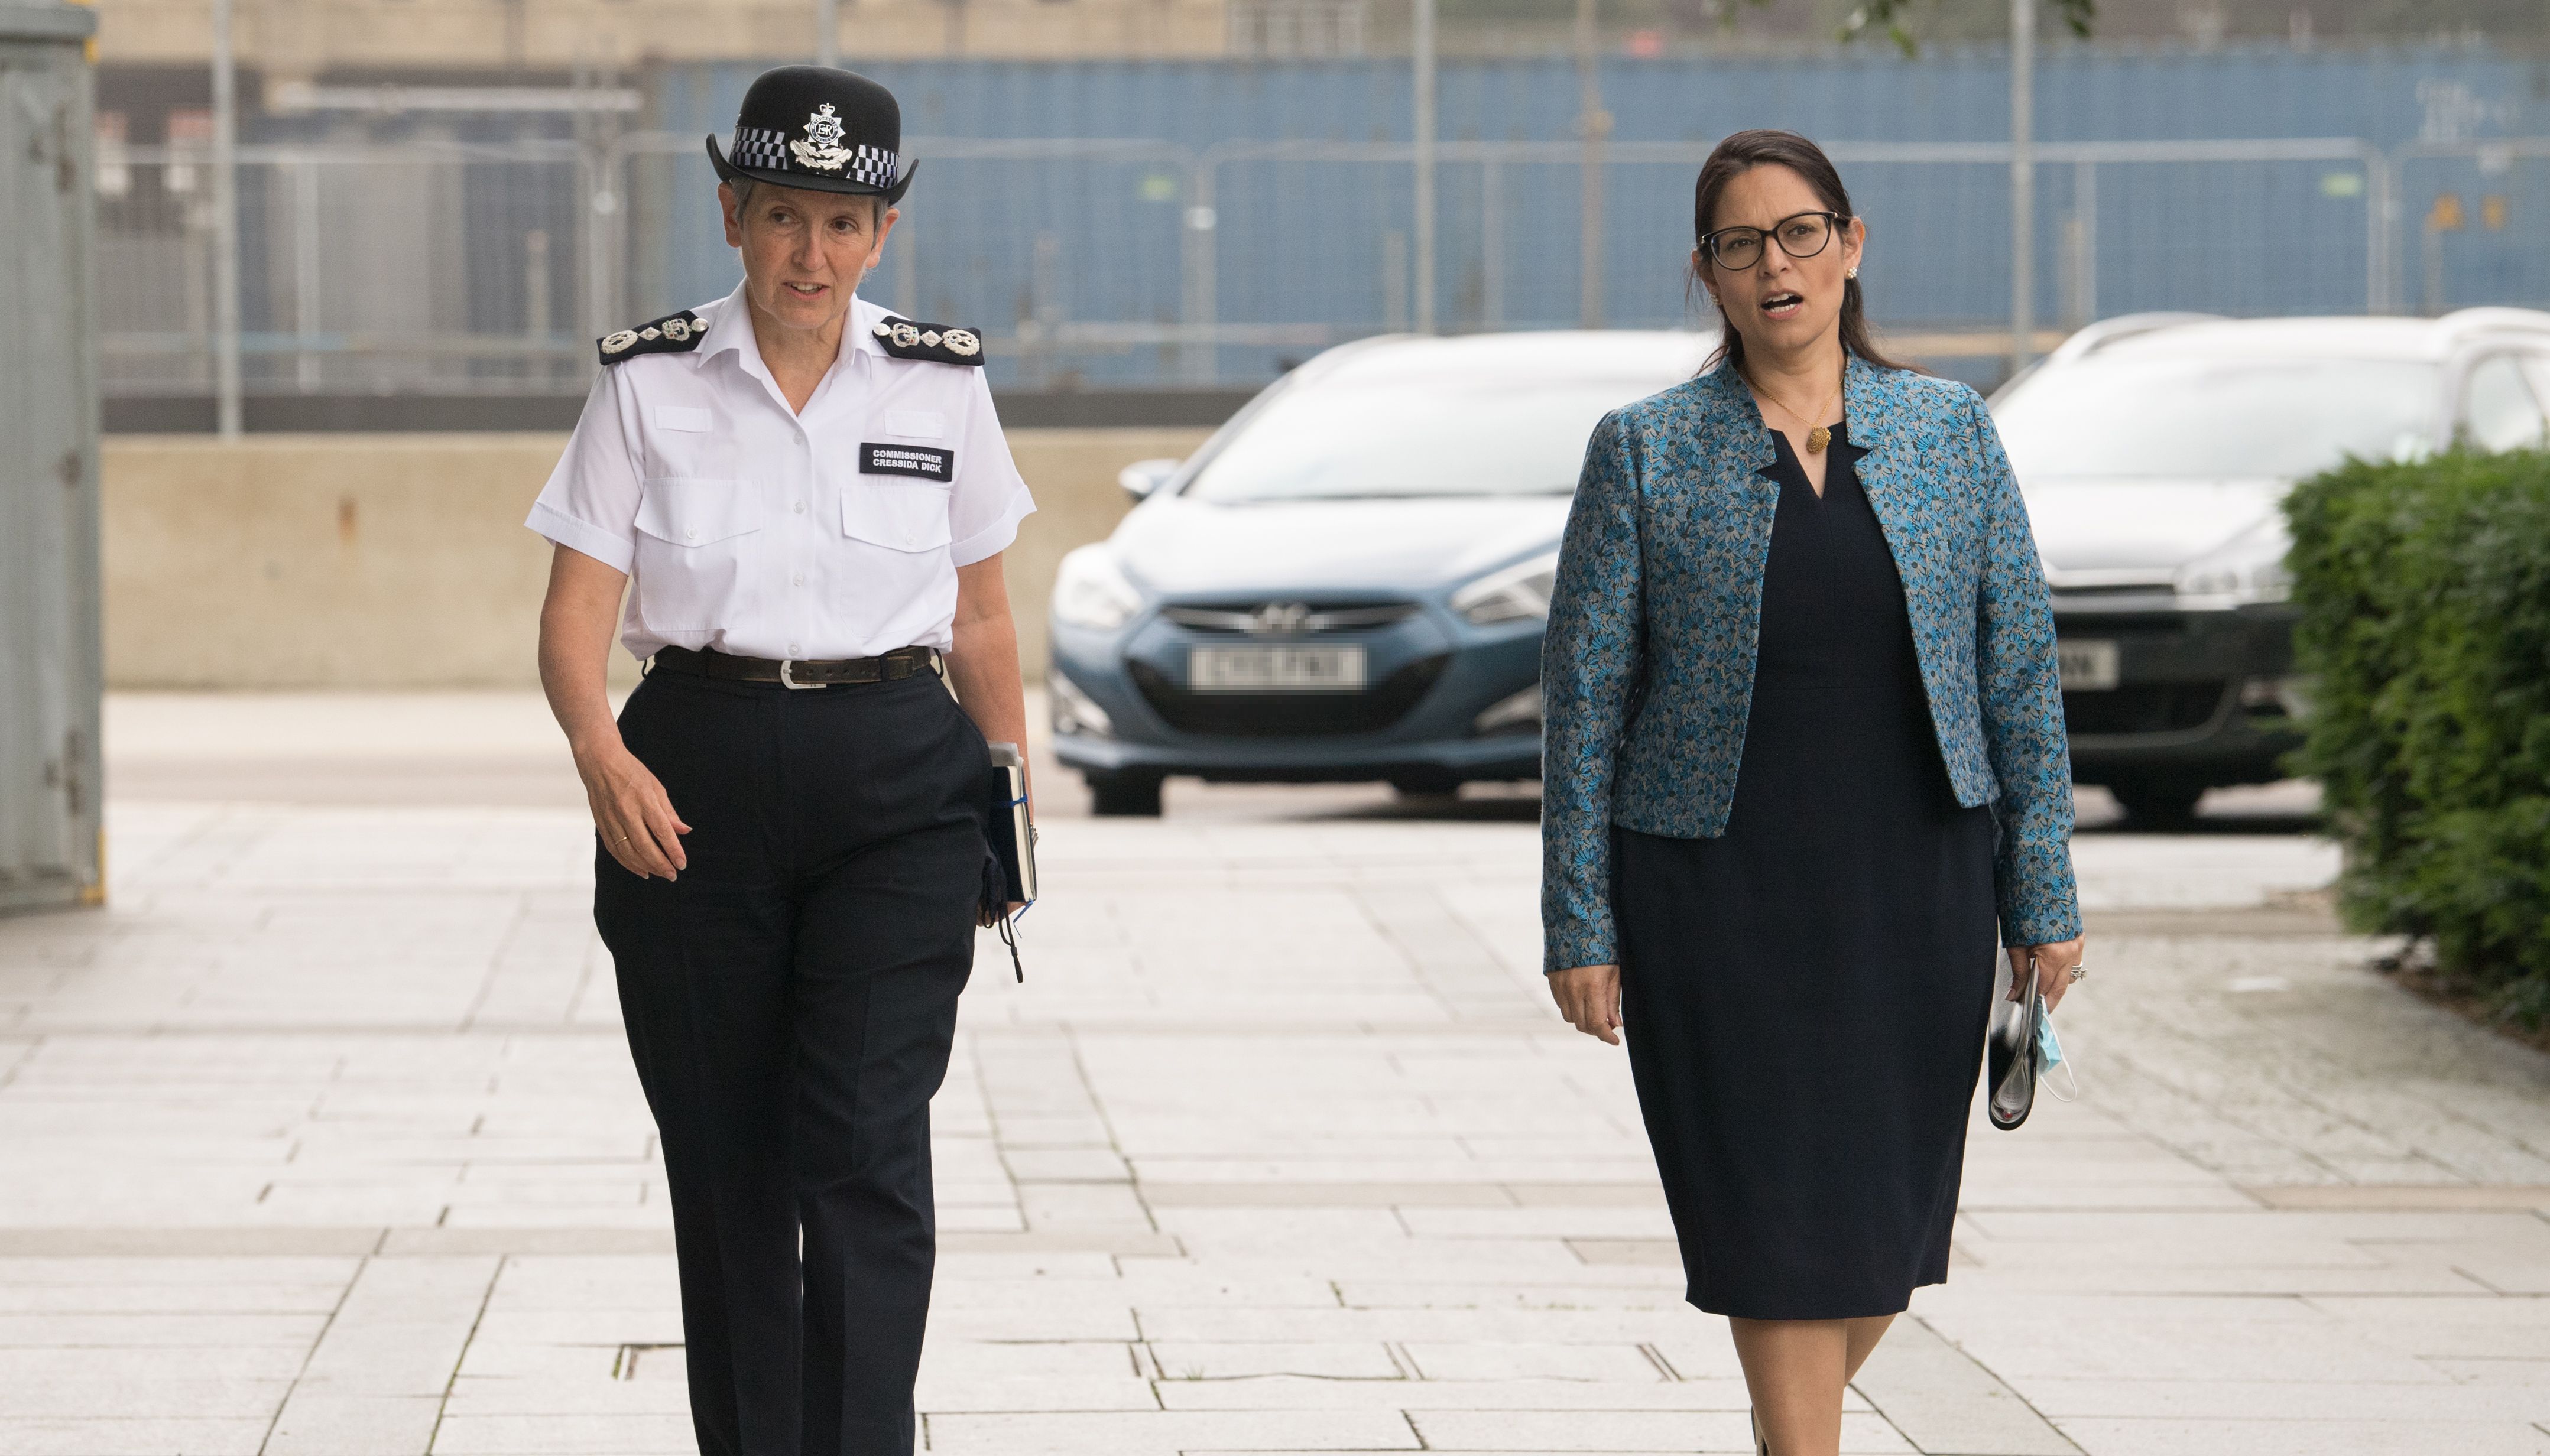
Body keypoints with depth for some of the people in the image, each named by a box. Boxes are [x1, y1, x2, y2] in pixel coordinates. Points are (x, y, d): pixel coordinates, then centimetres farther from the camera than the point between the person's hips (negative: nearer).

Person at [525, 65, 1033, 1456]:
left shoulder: (941, 384, 3)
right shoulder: (648, 385, -1)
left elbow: (982, 624, 12)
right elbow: (576, 612, -6)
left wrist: (1011, 821, 12)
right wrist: (600, 752, -25)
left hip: (897, 792, 0)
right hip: (696, 791, 1)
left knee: (864, 1153, -13)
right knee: (725, 1172, 6)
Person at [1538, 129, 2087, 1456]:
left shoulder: (1951, 430, 5)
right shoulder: (1644, 453, -2)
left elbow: (2021, 676, 6)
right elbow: (1585, 700, -1)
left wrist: (2043, 899, 2)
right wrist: (1579, 927, -4)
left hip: (1917, 890, 3)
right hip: (1719, 897, -3)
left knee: (1889, 1222, 10)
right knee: (1782, 1221, -4)